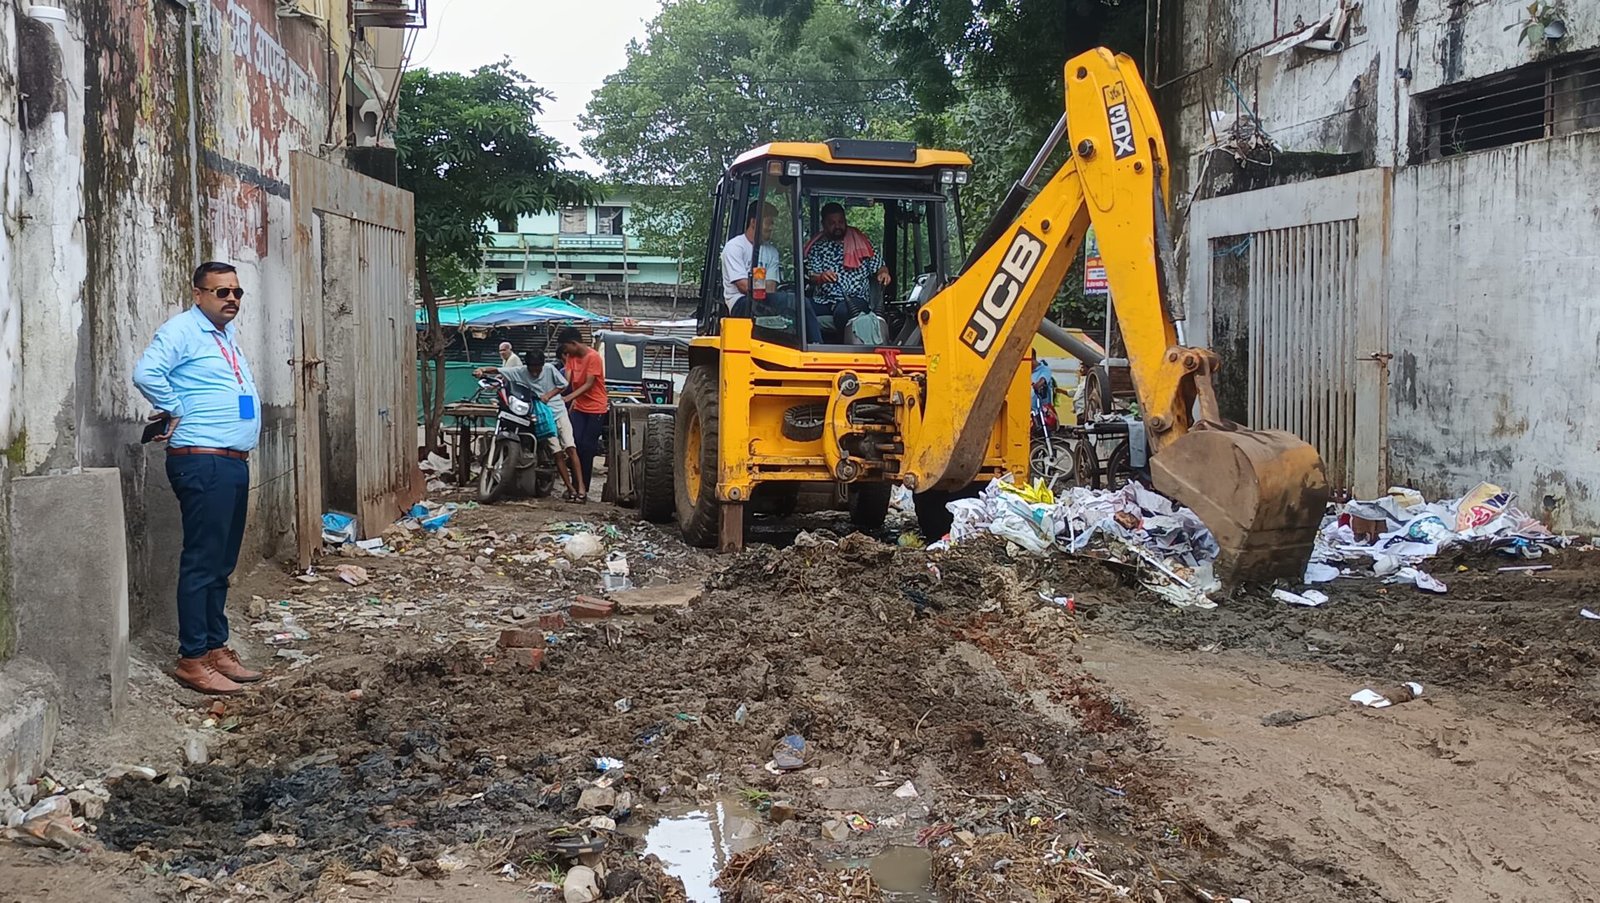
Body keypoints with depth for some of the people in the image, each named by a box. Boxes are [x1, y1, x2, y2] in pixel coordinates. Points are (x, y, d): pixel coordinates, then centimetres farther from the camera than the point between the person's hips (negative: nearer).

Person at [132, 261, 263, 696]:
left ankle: (217, 647, 20)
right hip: (202, 463, -9)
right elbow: (146, 372, -24)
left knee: (222, 563, 13)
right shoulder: (181, 330, -8)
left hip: (234, 463, 9)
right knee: (202, 562, -7)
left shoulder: (229, 333, 18)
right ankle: (192, 659, -2)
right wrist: (176, 410, -11)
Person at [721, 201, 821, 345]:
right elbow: (743, 286, -9)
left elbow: (771, 288, 7)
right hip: (740, 304, -6)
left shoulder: (771, 251, 21)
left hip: (764, 303, 6)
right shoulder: (734, 246, 1)